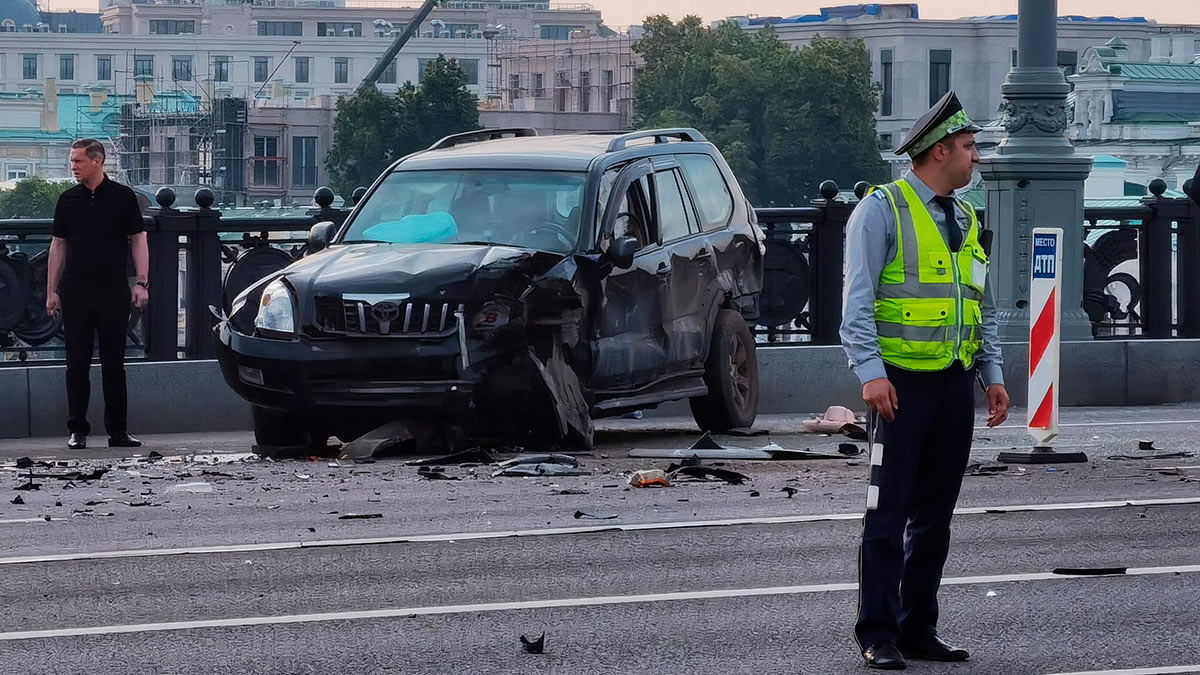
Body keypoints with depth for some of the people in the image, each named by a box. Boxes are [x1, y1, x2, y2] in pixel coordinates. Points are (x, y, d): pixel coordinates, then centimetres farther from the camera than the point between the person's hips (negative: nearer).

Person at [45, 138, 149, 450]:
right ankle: (77, 430, 5)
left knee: (114, 362, 4)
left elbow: (138, 240, 3)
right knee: (77, 363, 1)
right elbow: (58, 246, 11)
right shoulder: (68, 200, 8)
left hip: (113, 291, -2)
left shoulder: (122, 197, 2)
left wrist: (141, 283, -6)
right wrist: (51, 291, 6)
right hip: (75, 292, 2)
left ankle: (117, 430, 9)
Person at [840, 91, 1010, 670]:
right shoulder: (882, 210, -5)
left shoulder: (964, 220, 17)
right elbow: (857, 298, -11)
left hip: (955, 384, 7)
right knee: (889, 513, -7)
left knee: (934, 515, 9)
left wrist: (993, 374, 13)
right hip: (902, 384, -7)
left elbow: (982, 307, 22)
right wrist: (871, 372, -21)